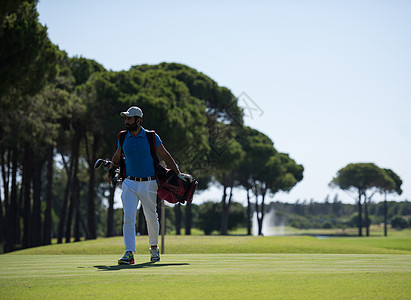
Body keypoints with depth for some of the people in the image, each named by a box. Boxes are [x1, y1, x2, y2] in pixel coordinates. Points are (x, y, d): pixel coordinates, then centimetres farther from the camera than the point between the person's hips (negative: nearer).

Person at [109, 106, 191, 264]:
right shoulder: (123, 138, 5)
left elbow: (165, 156, 0)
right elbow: (116, 157, 24)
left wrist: (178, 173, -6)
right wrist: (111, 172, 35)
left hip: (148, 184, -2)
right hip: (129, 183, 2)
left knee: (152, 218, 9)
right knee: (128, 218, -12)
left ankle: (154, 247, 32)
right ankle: (129, 254, -15)